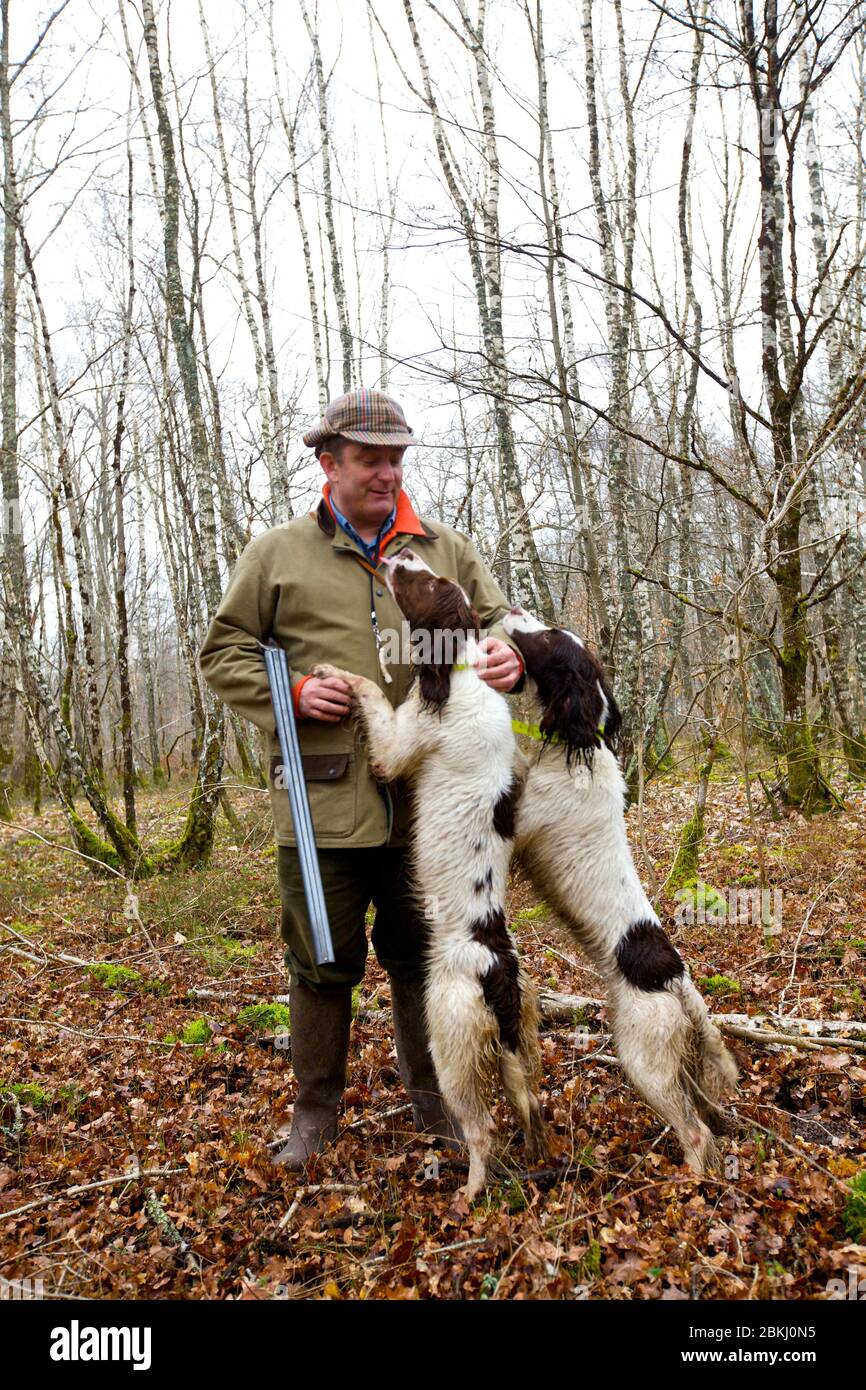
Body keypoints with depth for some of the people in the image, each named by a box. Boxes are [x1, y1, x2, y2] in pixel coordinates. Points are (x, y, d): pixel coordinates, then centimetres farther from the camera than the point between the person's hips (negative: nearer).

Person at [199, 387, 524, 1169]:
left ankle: (431, 1096, 36)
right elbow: (224, 651, 8)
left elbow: (500, 622, 10)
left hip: (424, 802, 2)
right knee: (323, 962, 10)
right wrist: (289, 692, -10)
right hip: (323, 803, -1)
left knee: (422, 955, 16)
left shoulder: (448, 551, 10)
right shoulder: (277, 555, 5)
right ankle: (316, 1109, 31)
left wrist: (509, 656, -15)